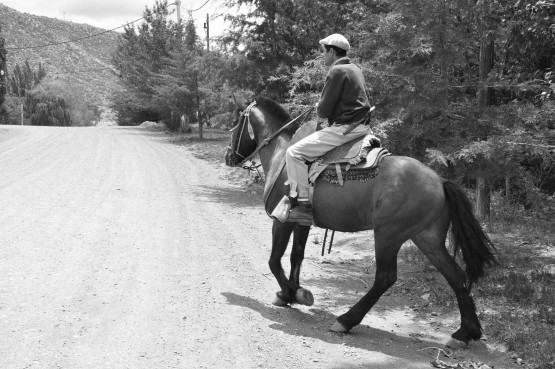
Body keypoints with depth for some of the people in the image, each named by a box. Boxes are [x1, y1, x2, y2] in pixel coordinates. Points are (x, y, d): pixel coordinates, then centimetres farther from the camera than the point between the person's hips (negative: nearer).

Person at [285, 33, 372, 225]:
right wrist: (323, 107, 17)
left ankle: (304, 204, -13)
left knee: (294, 152, -11)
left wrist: (318, 108, 7)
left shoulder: (337, 71, -13)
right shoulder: (356, 70, 16)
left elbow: (324, 110, -15)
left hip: (344, 128, -10)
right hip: (362, 126, 10)